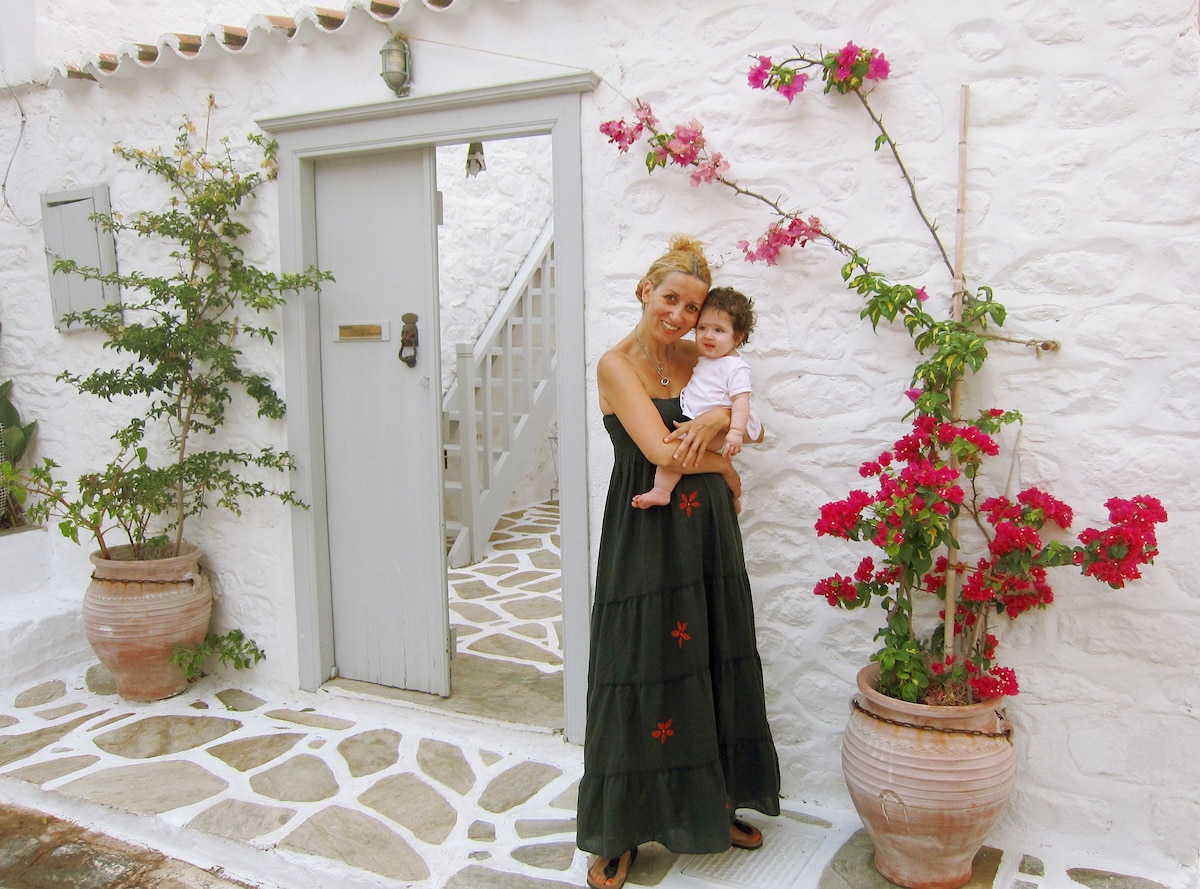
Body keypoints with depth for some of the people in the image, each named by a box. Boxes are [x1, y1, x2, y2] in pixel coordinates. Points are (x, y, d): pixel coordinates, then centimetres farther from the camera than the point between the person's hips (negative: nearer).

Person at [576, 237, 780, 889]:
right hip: (645, 535, -6)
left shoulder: (695, 358, 10)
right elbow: (661, 452, -17)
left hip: (705, 531, 6)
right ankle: (619, 833, 17)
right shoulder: (617, 364, -9)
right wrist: (724, 466, -2)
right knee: (640, 673, 2)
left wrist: (716, 420, -19)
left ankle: (713, 804, 31)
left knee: (714, 662, 13)